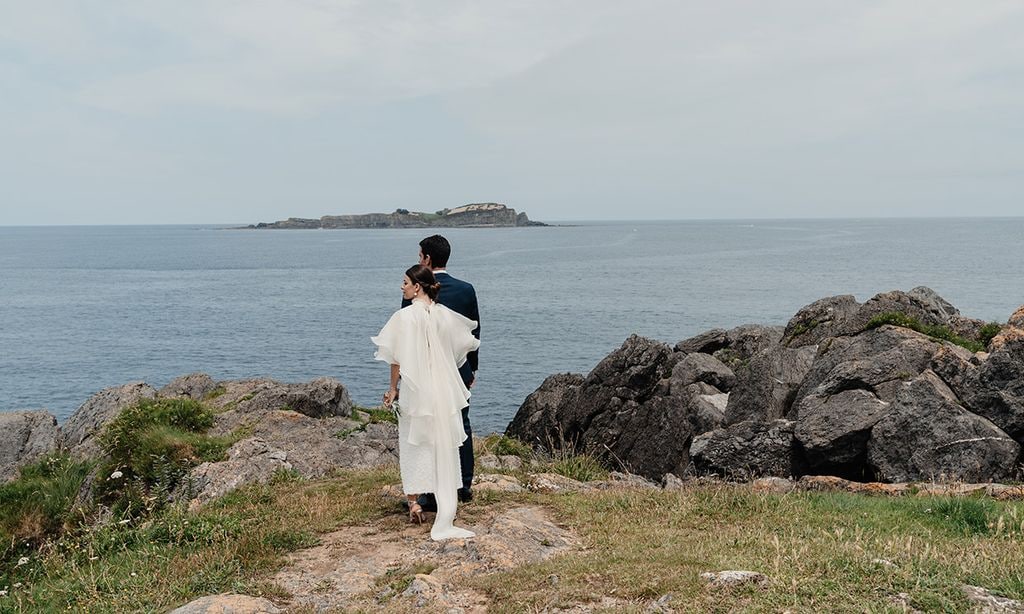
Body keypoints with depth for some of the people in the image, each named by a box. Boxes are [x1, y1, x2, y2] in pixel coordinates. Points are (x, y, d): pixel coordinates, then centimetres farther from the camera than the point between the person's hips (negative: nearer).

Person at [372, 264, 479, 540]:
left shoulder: (404, 316, -12)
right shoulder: (446, 315, 1)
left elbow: (397, 359, -10)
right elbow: (469, 343, 12)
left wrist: (393, 389, 2)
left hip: (415, 390, -3)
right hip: (445, 390, 3)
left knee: (413, 445, 12)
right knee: (444, 447, 10)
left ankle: (414, 503, 16)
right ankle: (446, 514, 14)